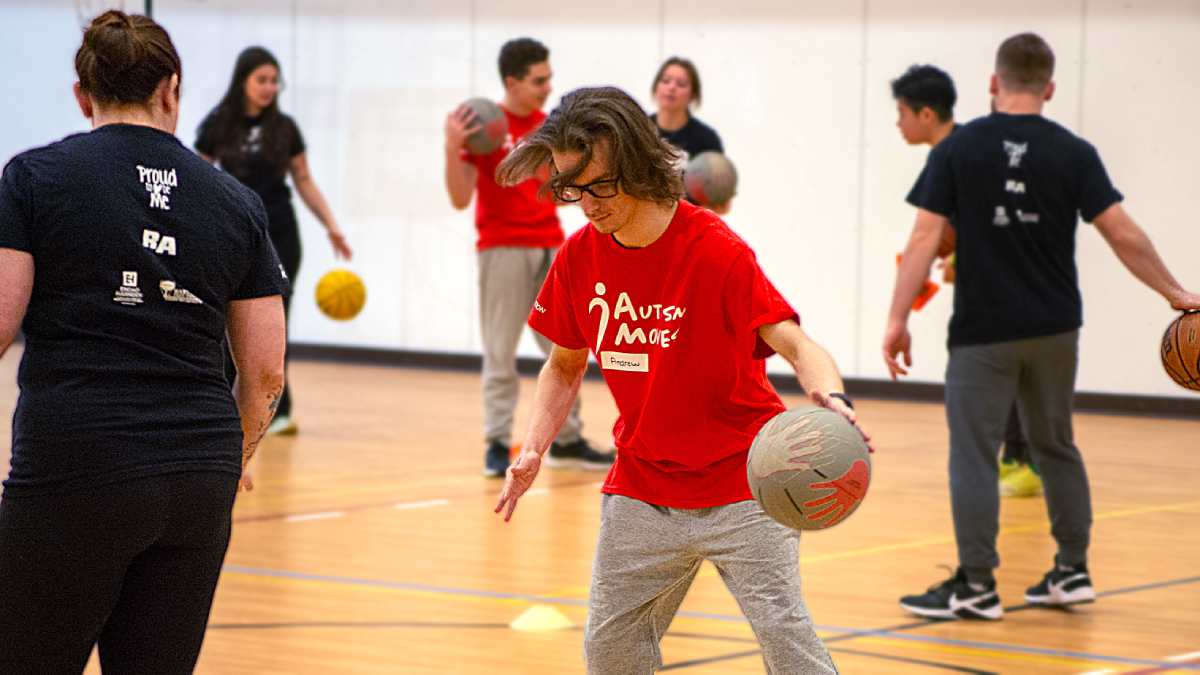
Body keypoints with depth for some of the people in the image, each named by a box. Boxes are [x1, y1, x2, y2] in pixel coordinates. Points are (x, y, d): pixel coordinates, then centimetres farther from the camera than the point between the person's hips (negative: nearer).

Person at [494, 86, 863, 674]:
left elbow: (796, 345, -24)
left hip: (741, 485, -5)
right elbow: (566, 365, 11)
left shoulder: (715, 250, -19)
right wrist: (534, 448, -4)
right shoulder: (578, 258, -3)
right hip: (640, 488, 5)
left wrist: (832, 399, -45)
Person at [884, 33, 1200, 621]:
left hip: (983, 331, -3)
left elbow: (925, 237, -8)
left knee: (973, 453, 1)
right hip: (1054, 328, 3)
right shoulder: (1073, 153, -2)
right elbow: (1123, 235, -4)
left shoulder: (957, 149, -5)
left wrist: (898, 319, -5)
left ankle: (976, 584, -1)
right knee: (1056, 446, 17)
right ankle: (1072, 572, 21)